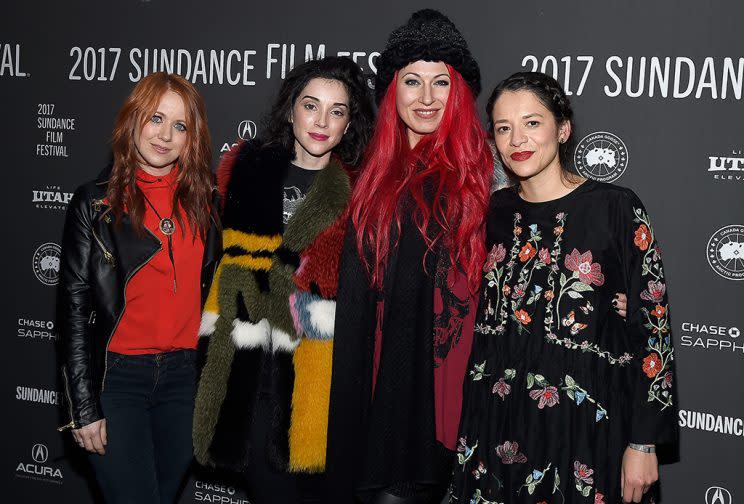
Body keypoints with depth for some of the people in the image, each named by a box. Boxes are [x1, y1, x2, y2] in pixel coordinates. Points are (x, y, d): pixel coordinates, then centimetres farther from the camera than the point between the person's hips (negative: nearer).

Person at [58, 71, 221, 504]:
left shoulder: (203, 201, 6)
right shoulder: (96, 203, -2)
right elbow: (74, 306, -3)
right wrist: (85, 408, -7)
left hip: (183, 375, 3)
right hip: (117, 375, -3)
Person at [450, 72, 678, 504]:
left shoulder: (615, 208, -9)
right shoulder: (496, 209, 4)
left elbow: (654, 326, -8)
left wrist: (643, 444, -11)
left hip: (583, 426, -4)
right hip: (494, 427, 4)